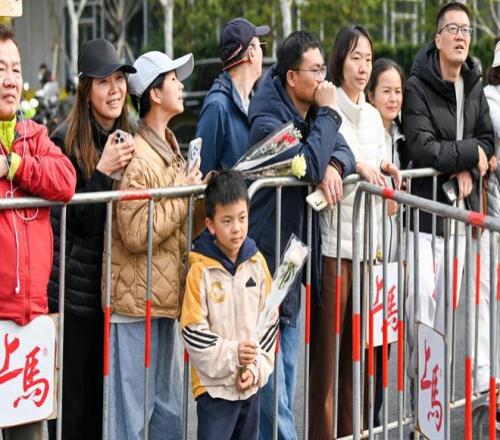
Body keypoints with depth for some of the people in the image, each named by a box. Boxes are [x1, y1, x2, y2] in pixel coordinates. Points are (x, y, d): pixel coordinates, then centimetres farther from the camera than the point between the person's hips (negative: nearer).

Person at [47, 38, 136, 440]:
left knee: (103, 388, 11)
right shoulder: (67, 141, -11)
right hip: (74, 286, -6)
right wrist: (103, 171, -25)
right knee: (72, 389, 0)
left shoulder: (127, 137, 8)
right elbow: (79, 219, -14)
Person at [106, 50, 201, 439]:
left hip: (166, 299, 10)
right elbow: (136, 234, -22)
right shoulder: (137, 158, -16)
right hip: (137, 301, -10)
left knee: (169, 408, 15)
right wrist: (184, 195, -16)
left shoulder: (170, 150, 15)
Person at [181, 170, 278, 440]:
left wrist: (256, 369, -4)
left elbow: (270, 321, 5)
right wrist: (232, 354, -18)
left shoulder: (257, 263, 1)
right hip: (214, 384, -5)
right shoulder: (201, 270, -11)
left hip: (251, 384, 5)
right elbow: (193, 331, -12)